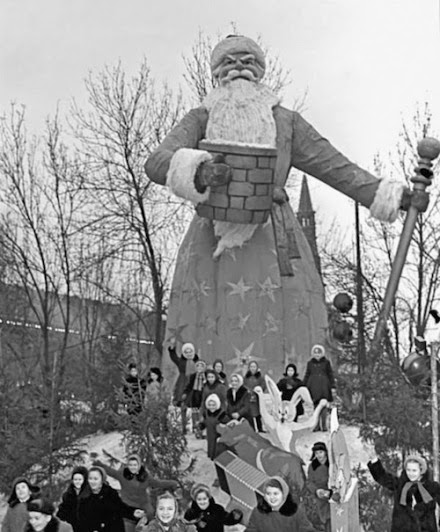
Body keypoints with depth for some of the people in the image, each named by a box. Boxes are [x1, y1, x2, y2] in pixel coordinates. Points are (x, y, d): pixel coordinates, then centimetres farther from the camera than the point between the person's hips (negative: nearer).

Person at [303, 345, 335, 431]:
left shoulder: (326, 362, 5)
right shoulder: (310, 363, 10)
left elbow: (330, 375, 7)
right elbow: (307, 375, 14)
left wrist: (333, 387, 1)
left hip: (324, 386, -2)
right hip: (313, 387, 2)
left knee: (323, 405, -7)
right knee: (315, 405, 0)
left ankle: (324, 425, -1)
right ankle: (317, 425, 4)